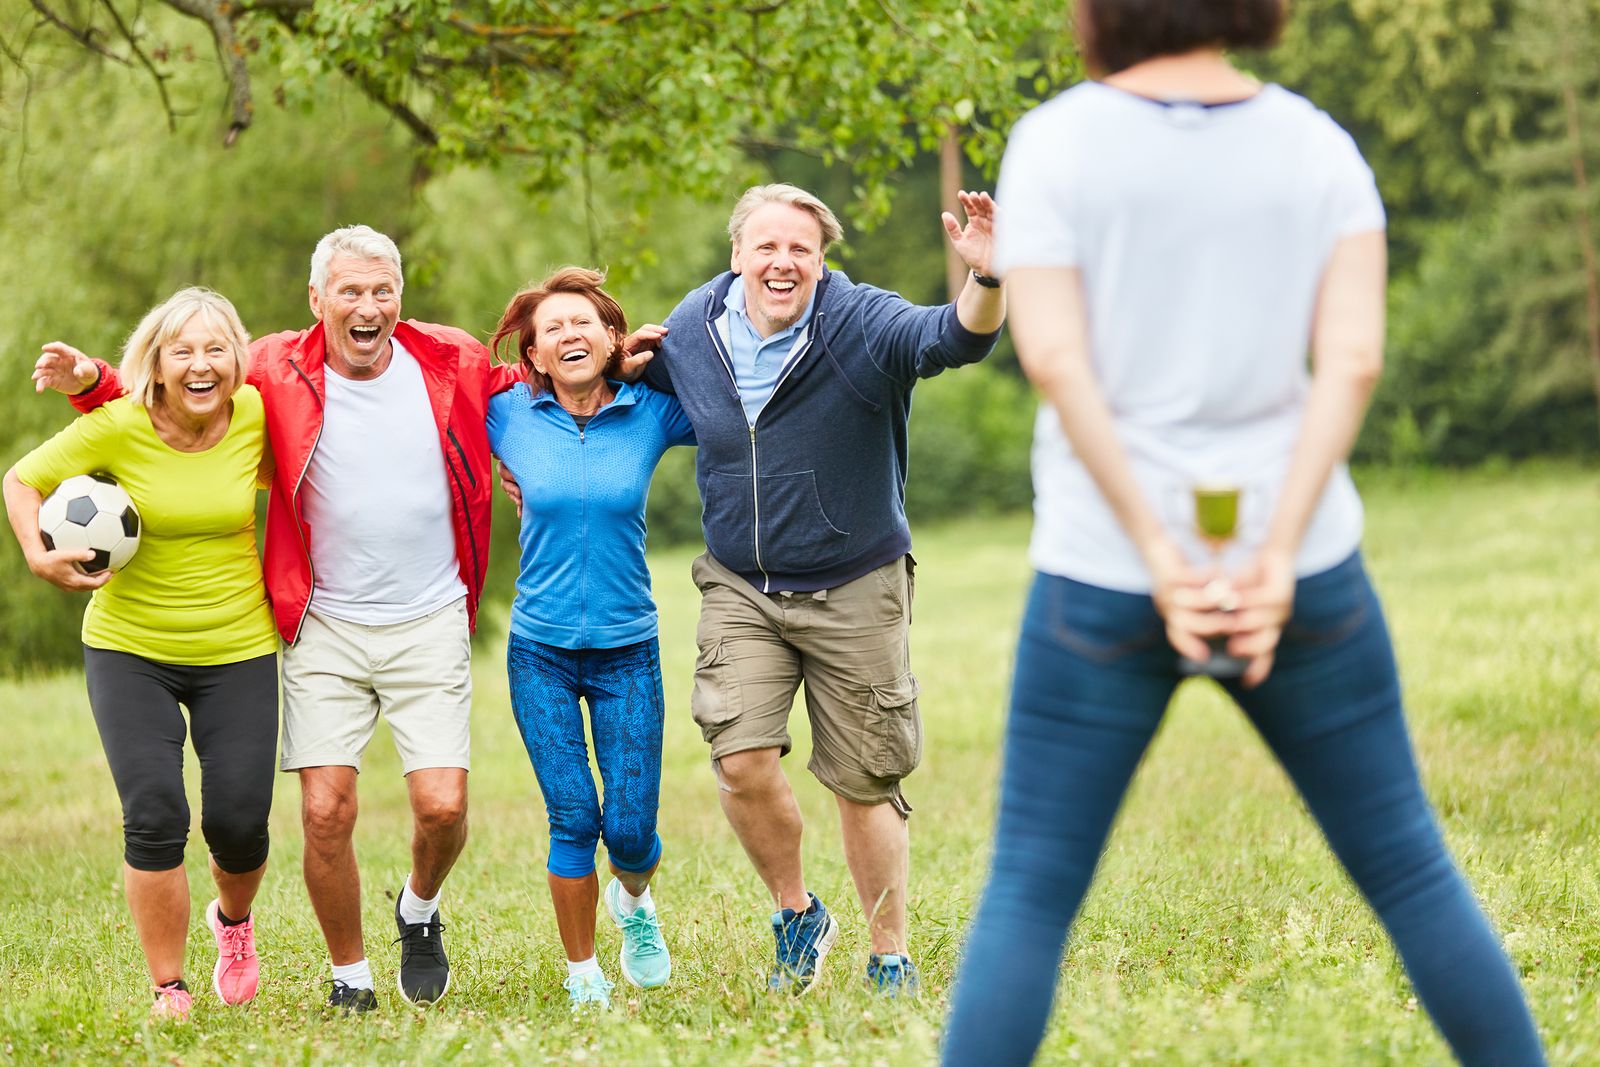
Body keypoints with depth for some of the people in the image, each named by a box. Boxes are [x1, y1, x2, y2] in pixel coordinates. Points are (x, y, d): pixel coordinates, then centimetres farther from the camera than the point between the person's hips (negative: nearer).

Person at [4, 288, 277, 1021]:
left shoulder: (255, 414, -7)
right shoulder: (119, 426, -14)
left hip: (237, 651, 2)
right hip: (130, 649, -2)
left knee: (238, 822, -1)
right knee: (153, 818, -11)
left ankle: (234, 919, 36)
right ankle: (169, 989, 7)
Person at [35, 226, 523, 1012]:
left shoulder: (453, 365, -1)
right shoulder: (277, 373, -4)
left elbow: (529, 391, 19)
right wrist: (92, 383, -9)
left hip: (430, 624, 0)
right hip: (325, 627, 0)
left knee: (442, 807, -9)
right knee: (326, 812, -7)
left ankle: (419, 909, 26)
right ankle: (349, 977, 14)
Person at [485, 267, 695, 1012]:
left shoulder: (650, 413, -1)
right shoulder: (510, 417, -2)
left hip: (627, 651, 0)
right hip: (540, 651, 0)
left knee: (631, 829, 0)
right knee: (573, 820, -3)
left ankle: (633, 901, 36)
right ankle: (582, 975, 13)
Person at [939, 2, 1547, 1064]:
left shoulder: (1053, 142, -6)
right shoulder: (1320, 146, 2)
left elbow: (1052, 359, -16)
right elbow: (1354, 358, -11)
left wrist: (1161, 564, -17)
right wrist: (1275, 562, -16)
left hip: (1108, 575, -2)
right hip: (1293, 562, 2)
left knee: (1029, 896, 4)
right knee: (1409, 868, 14)